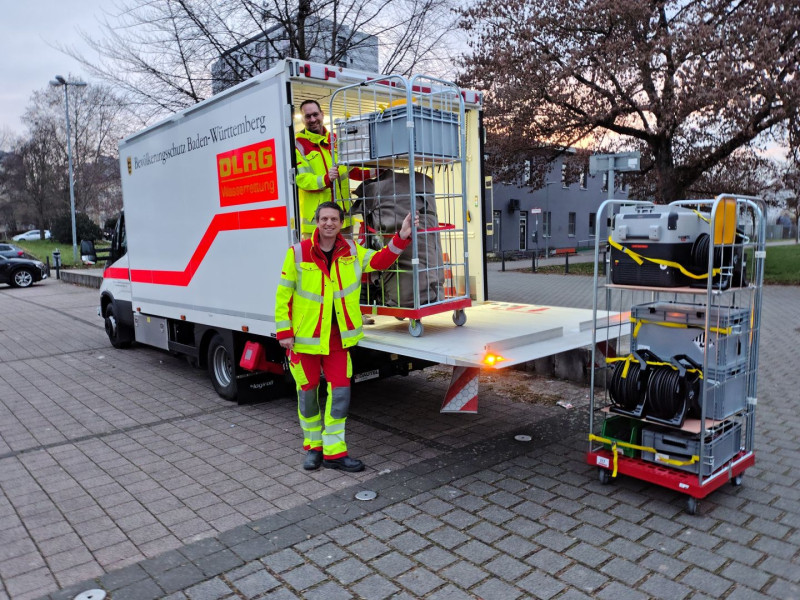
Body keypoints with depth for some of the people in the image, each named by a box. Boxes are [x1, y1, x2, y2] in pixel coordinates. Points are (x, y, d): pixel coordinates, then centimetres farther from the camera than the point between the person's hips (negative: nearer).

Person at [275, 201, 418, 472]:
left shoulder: (351, 251, 1)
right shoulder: (298, 252, -10)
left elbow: (379, 260, 3)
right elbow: (284, 293, -7)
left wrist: (401, 238, -12)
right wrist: (283, 331, -9)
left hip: (338, 336, 3)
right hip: (304, 336, -3)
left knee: (340, 391, 2)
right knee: (307, 391, 9)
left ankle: (333, 452, 15)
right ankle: (313, 446, 30)